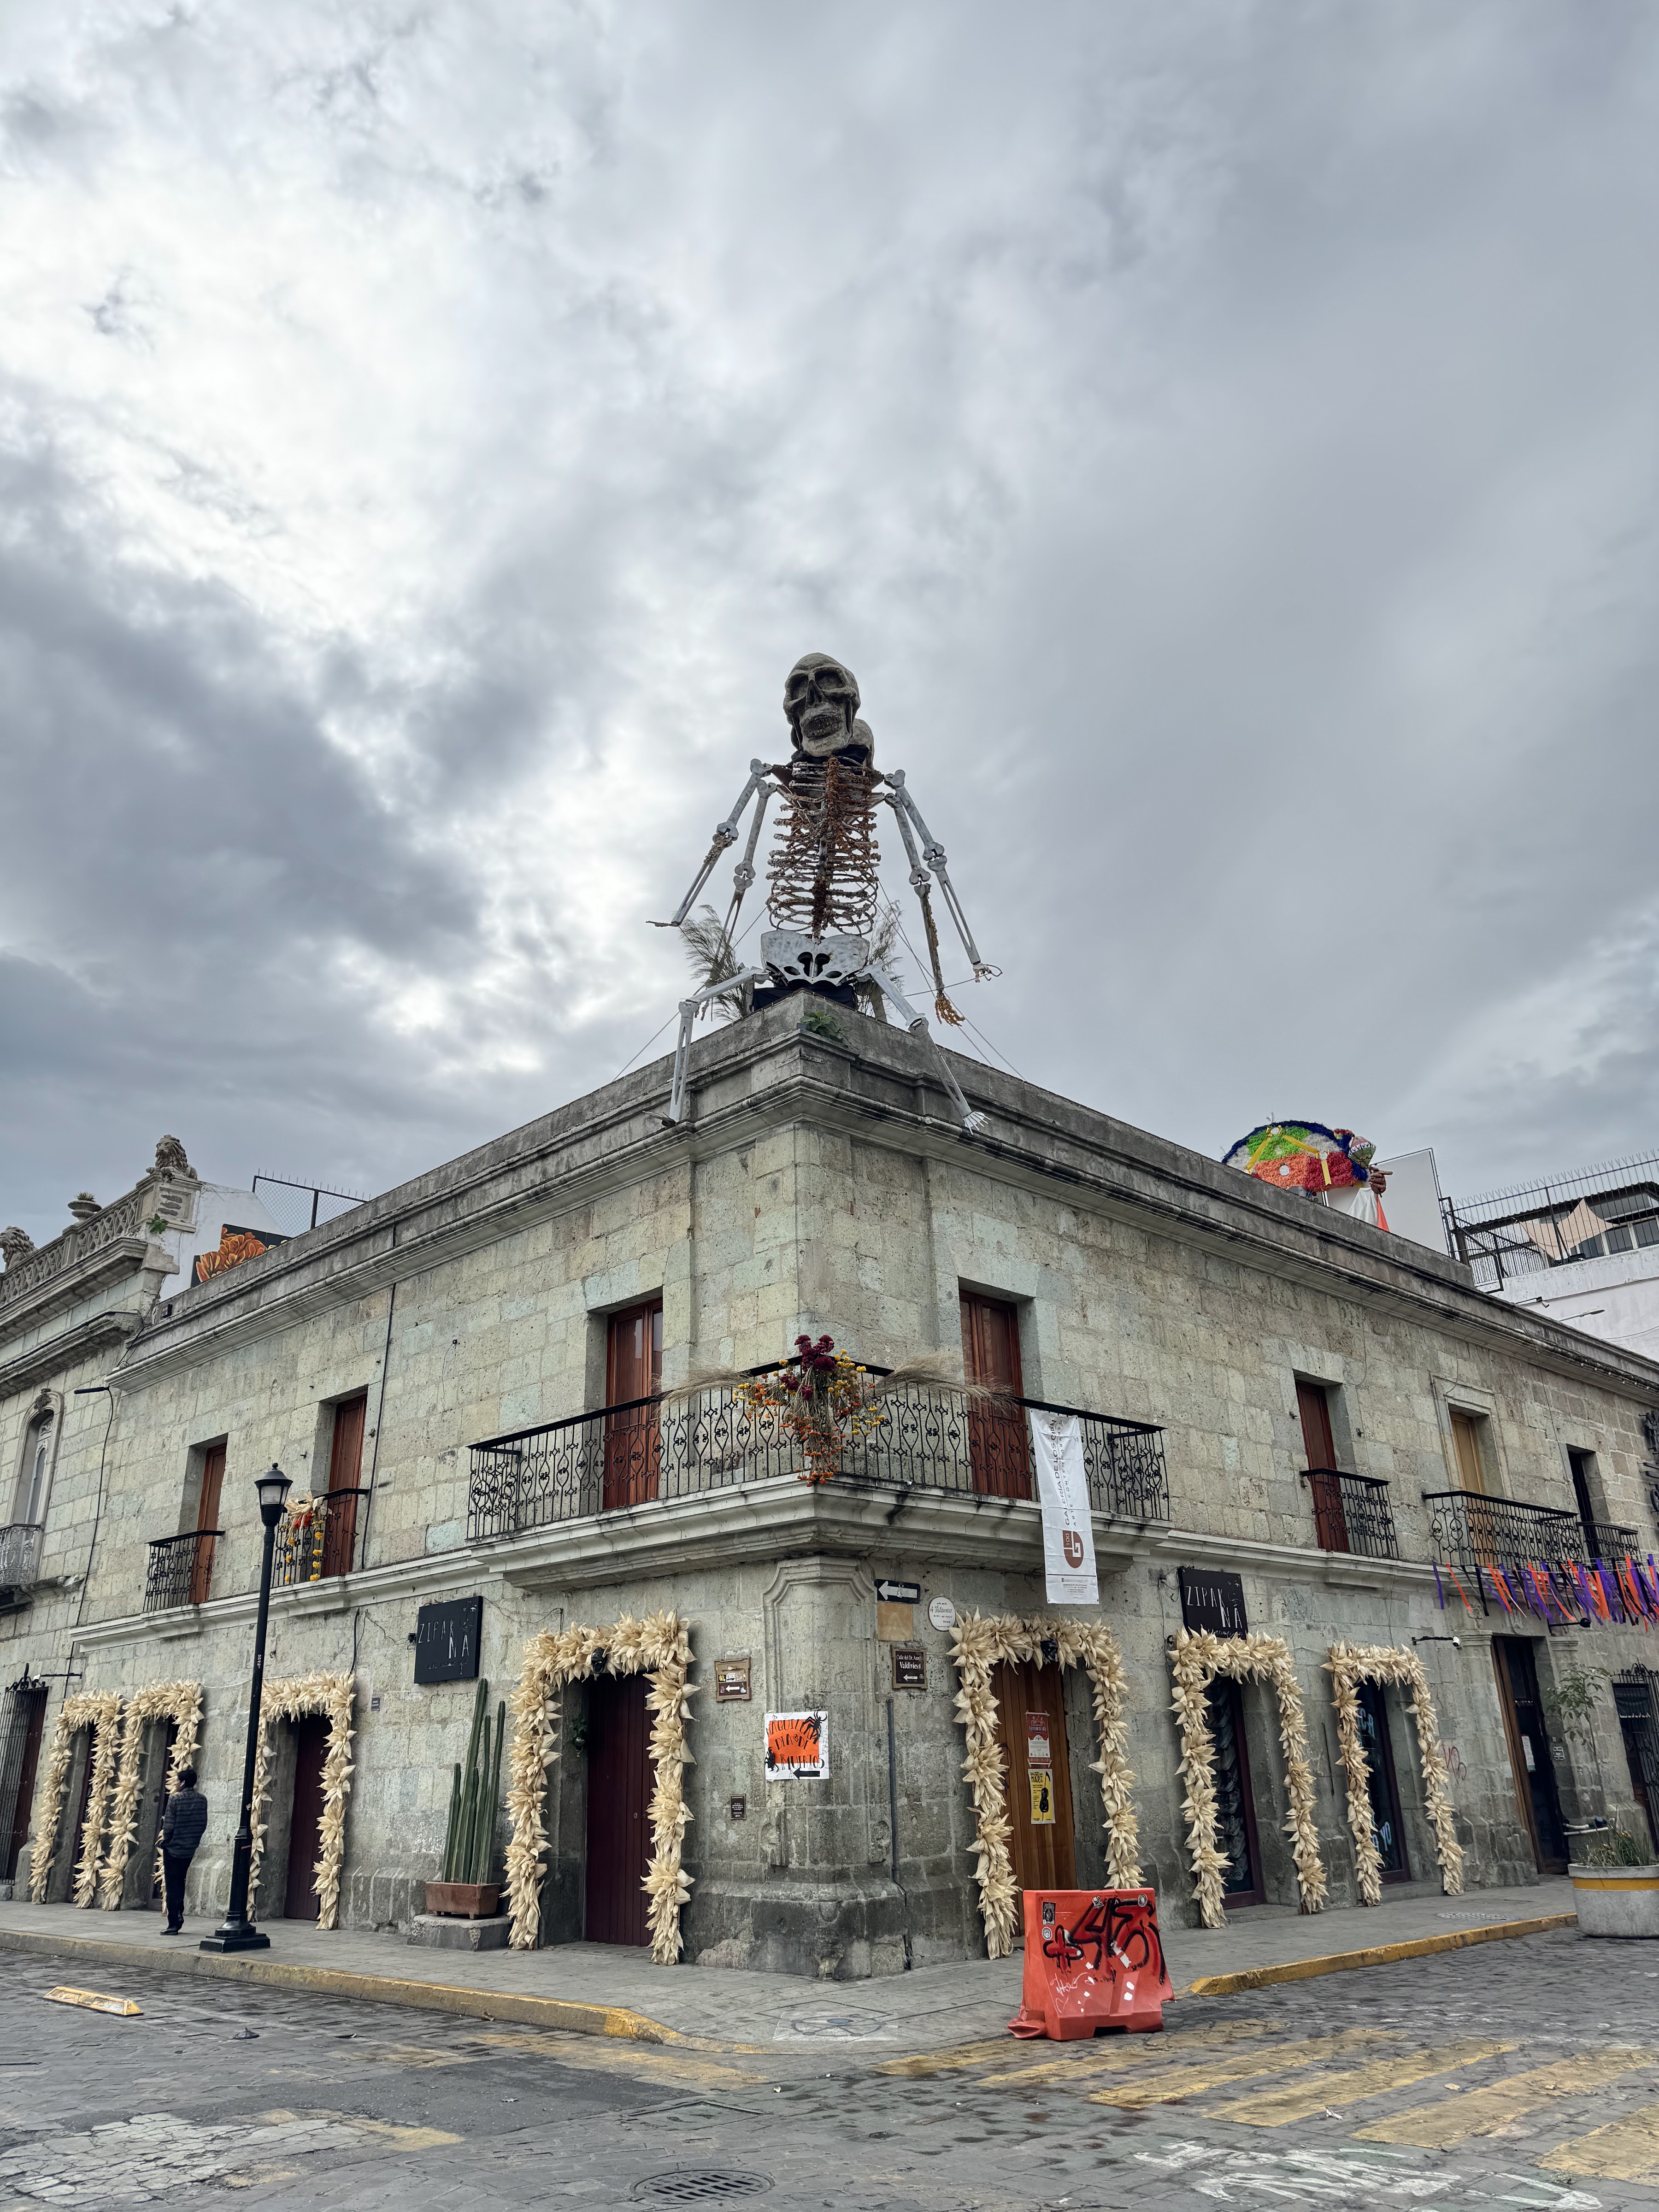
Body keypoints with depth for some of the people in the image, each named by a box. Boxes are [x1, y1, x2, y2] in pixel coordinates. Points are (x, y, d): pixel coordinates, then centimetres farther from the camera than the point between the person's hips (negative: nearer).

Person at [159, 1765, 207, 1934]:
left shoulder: (175, 1799, -16)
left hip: (173, 1848, -5)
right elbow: (203, 1824, 4)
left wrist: (165, 1840, 1)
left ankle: (173, 1924, 2)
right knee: (180, 1883, 20)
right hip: (190, 1850, 5)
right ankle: (179, 1917, 21)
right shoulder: (202, 1800, 0)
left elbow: (169, 1825, -16)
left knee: (173, 1886, 2)